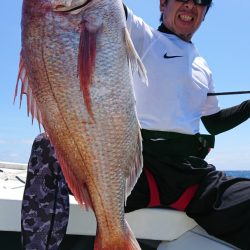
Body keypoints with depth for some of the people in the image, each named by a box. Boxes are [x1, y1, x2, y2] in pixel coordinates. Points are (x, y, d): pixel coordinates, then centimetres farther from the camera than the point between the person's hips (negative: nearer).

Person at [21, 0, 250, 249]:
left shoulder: (203, 67, 26)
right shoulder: (142, 36, 10)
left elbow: (215, 123, 32)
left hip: (195, 172, 5)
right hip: (140, 163, -4)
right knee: (50, 148, -28)